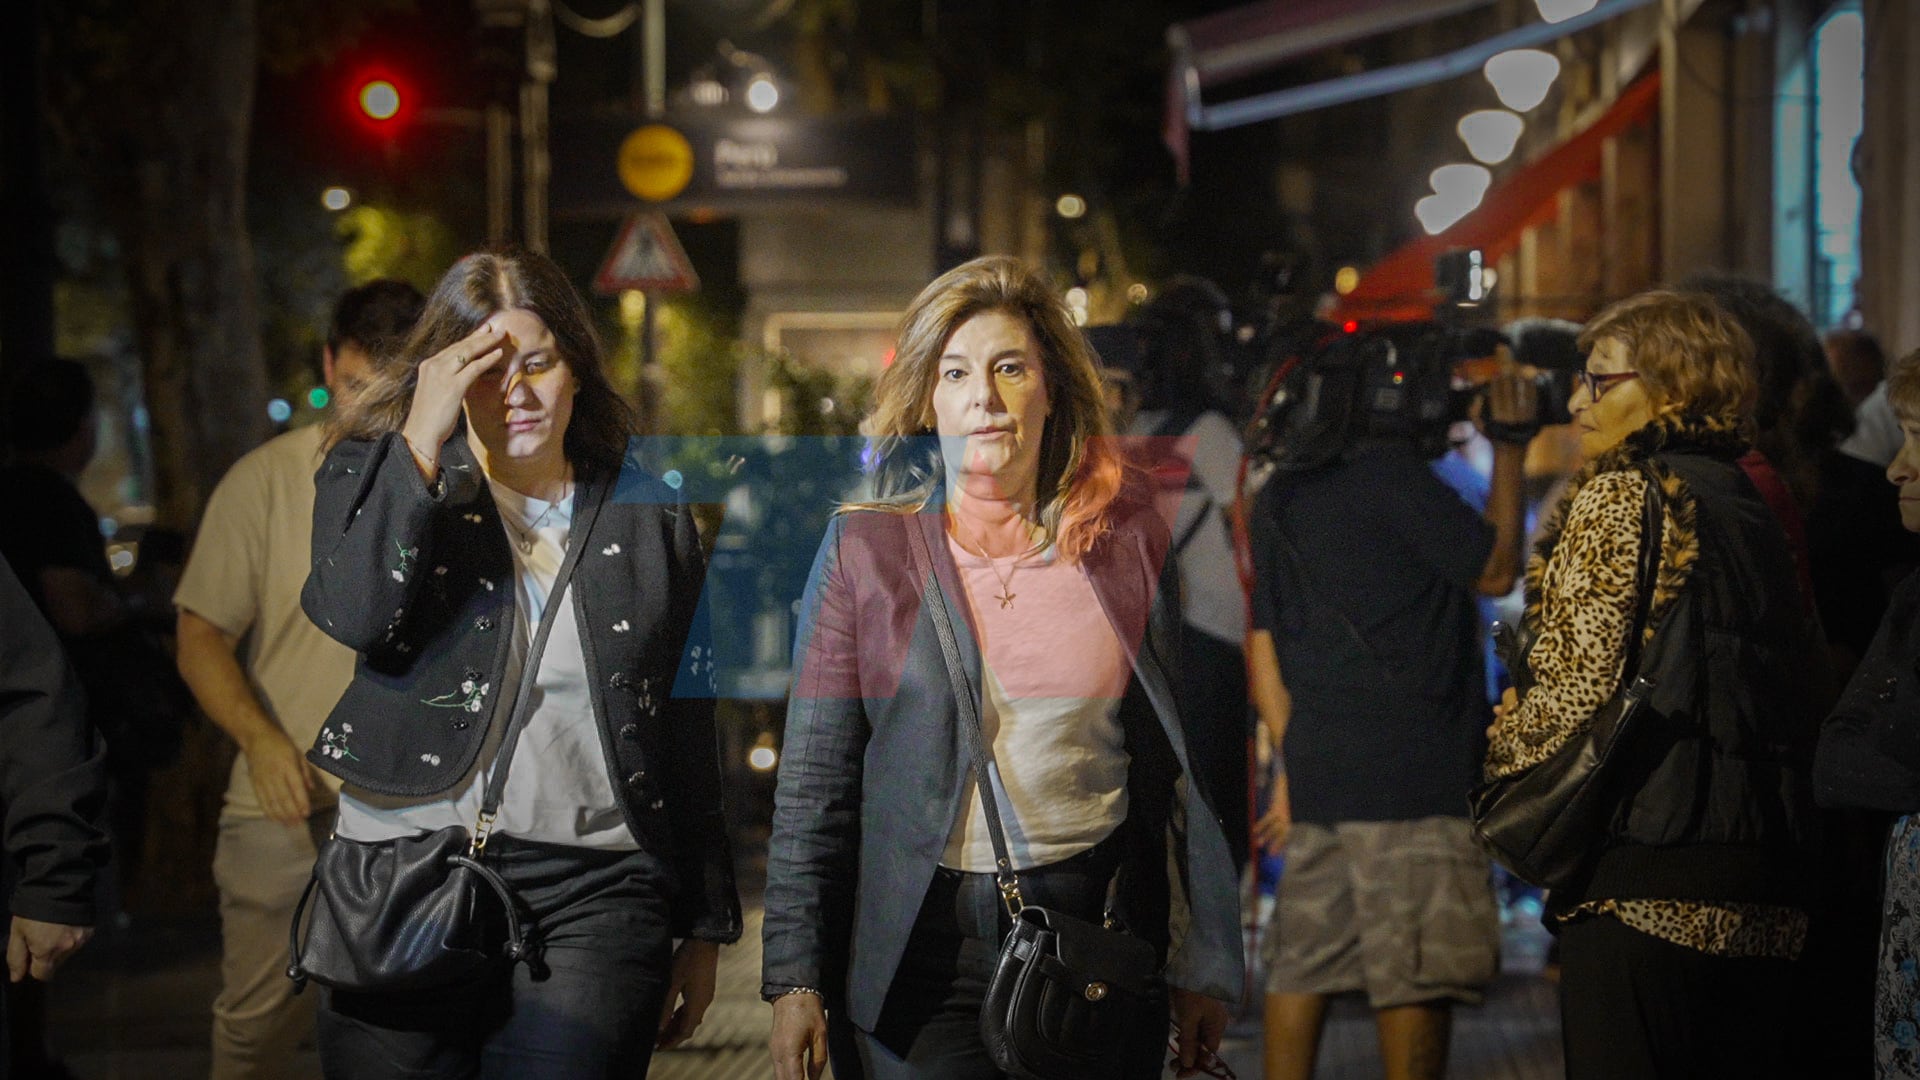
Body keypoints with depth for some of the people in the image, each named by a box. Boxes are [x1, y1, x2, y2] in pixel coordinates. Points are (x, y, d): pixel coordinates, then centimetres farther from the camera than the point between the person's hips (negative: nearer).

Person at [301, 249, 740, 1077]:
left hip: (593, 893, 0)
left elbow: (689, 733, 14)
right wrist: (423, 439, -14)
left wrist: (705, 928, 13)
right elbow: (355, 614, -13)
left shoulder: (648, 519, 11)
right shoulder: (381, 476, 8)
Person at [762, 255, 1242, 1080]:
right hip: (922, 947, -1)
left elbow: (1178, 756, 7)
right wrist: (794, 979, -4)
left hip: (1098, 924, 2)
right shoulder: (866, 547, 0)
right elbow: (813, 784, 0)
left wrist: (1204, 965, 7)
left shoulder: (1130, 537, 4)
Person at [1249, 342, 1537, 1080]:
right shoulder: (1393, 474, -9)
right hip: (1410, 771, -8)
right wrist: (1510, 445, 4)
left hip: (1317, 769, 8)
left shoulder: (1279, 498, 15)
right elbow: (1495, 570, -1)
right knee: (1416, 972, -5)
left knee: (1302, 963, 9)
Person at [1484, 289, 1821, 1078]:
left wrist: (1505, 746, 5)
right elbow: (1799, 671, 18)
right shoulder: (1754, 512, 15)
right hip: (1760, 883, 8)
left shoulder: (1616, 499, -6)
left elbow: (1579, 687, -12)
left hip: (1643, 877, -8)